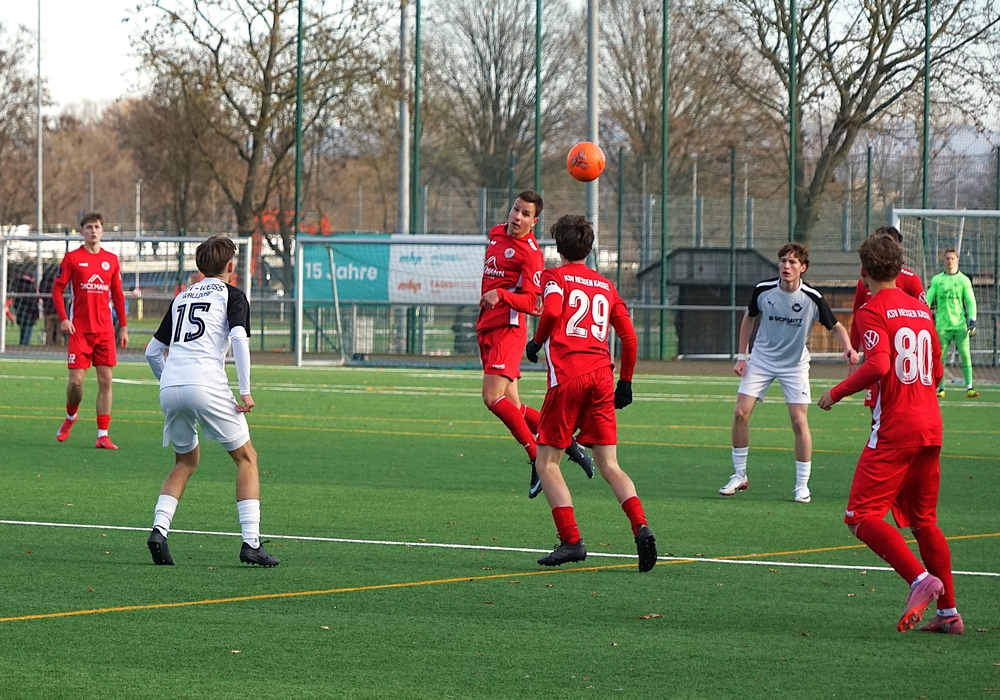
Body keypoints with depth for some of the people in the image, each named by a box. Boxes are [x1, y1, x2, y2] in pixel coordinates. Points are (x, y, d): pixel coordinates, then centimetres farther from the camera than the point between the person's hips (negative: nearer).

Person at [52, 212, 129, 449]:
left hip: (105, 330, 3)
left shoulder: (111, 260, 9)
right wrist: (63, 319, -11)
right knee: (76, 381, -8)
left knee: (105, 381, -1)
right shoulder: (72, 258, 0)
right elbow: (57, 289, 0)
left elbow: (118, 295, 14)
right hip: (79, 330, -3)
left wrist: (123, 327, 11)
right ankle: (70, 416, 23)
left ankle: (103, 435, 1)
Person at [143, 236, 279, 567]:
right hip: (207, 386, -5)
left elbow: (152, 351, 26)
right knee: (246, 457, 9)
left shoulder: (182, 297, 24)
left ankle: (159, 529, 2)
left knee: (186, 461, 24)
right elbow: (239, 338, -10)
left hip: (170, 389, 5)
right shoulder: (231, 295, 9)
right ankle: (251, 543, -2)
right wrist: (245, 391, -8)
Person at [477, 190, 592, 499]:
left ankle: (538, 457, -12)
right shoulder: (496, 234, 13)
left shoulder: (530, 253, -12)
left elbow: (531, 302, -18)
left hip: (509, 329, -8)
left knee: (493, 398, -20)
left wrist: (501, 295, -30)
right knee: (510, 407, 5)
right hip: (487, 328, 8)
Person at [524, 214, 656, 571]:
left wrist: (536, 343, 1)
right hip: (602, 374, 5)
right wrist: (625, 382, 24)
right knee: (610, 466, 6)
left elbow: (552, 312, -15)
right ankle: (641, 527, -16)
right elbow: (629, 336, 16)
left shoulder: (555, 276, 6)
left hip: (567, 374, -5)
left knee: (547, 462, 4)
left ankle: (571, 541, -8)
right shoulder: (606, 286, 20)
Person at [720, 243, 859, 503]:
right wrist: (741, 356, 3)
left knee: (799, 421, -11)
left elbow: (836, 326, -8)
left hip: (795, 364, -2)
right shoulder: (763, 290, -14)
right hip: (762, 358, 2)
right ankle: (739, 476, 10)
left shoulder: (812, 298, -20)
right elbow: (749, 317, 5)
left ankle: (802, 485, 2)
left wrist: (848, 347, -28)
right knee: (741, 413, -6)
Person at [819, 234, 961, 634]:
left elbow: (878, 365, -22)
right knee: (923, 521, 17)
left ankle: (920, 580, -25)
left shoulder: (873, 311, -7)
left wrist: (836, 392, -10)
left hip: (894, 429, -8)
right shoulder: (921, 310, 15)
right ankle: (949, 613, 16)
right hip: (931, 426, 8)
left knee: (862, 516, -8)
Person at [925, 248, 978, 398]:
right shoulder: (936, 279, 8)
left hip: (961, 324, -1)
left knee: (965, 355, -7)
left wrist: (972, 319, -7)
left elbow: (971, 301, 4)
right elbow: (927, 300, 10)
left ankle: (969, 387, -4)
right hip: (942, 324, 1)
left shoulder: (964, 280, 6)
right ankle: (940, 388, 8)